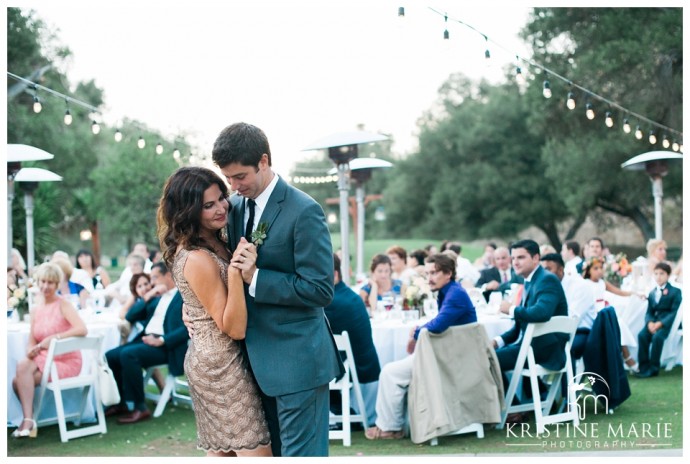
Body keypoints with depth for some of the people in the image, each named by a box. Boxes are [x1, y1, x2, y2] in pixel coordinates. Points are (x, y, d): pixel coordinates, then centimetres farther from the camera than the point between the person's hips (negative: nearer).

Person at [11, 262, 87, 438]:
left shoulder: (63, 305, -8)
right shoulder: (36, 310, 10)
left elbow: (82, 329, -23)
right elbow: (31, 342, 8)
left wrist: (54, 338, -28)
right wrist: (32, 351, -16)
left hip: (66, 361, -6)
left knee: (21, 379, -24)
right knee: (22, 367, -23)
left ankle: (28, 421, -13)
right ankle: (28, 420, -14)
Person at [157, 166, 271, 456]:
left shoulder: (213, 241, 5)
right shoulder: (198, 259, -24)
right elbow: (234, 328, -23)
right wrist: (235, 273, -36)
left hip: (207, 362, 10)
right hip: (222, 366, -10)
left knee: (221, 450, 15)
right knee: (256, 450, -3)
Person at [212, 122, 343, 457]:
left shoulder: (303, 212, -16)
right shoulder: (237, 205, 7)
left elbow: (320, 289, -18)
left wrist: (255, 277, -20)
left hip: (297, 360, -8)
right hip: (259, 357, 8)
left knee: (301, 453, 0)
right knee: (273, 450, 16)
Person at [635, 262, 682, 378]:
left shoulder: (675, 291, 2)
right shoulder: (652, 293, 19)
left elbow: (675, 312, -7)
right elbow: (649, 312, 13)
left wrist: (660, 323, -20)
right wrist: (649, 322, -12)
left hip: (666, 322, -5)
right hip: (653, 321, 5)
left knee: (657, 336, -33)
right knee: (642, 335, -25)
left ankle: (653, 368, -24)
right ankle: (643, 367, -20)